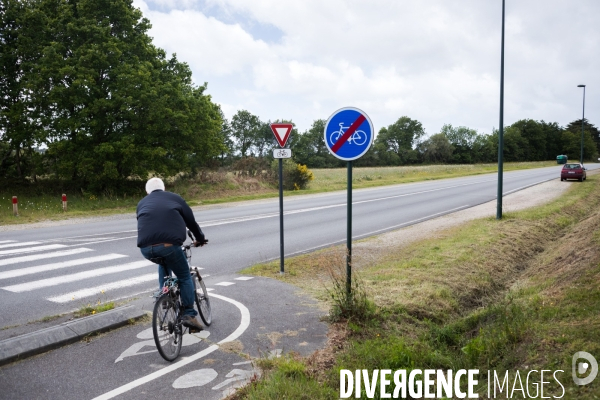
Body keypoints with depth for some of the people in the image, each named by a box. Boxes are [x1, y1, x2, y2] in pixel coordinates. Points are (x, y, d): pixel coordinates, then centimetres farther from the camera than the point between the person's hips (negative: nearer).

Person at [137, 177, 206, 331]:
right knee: (184, 277, 14)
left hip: (146, 248, 3)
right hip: (169, 245, -3)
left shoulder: (142, 203, 26)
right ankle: (189, 315, 7)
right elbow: (191, 221, 23)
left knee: (164, 264, 35)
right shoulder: (174, 198, 21)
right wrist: (200, 238, 38)